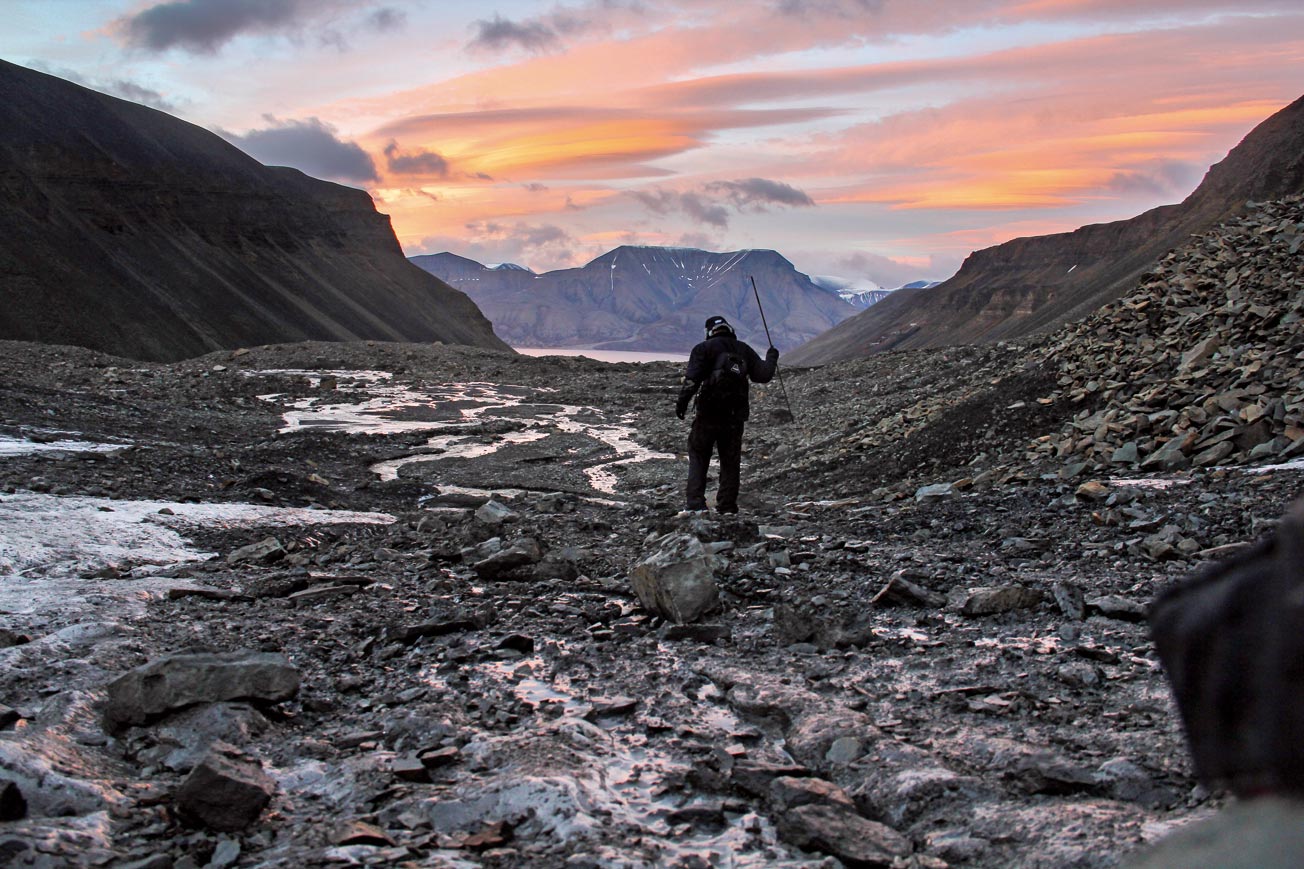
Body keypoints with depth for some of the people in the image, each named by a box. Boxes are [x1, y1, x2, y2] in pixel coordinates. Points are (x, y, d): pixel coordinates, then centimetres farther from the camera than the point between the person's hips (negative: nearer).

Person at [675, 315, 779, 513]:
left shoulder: (704, 348, 0)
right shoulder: (744, 349, 11)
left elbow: (692, 378, -13)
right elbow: (763, 375, 12)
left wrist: (682, 402, -11)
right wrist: (771, 358, 30)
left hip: (708, 414, -3)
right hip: (736, 416, 3)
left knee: (698, 456, 7)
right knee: (731, 462, 12)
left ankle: (696, 502, -4)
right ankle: (727, 507, 14)